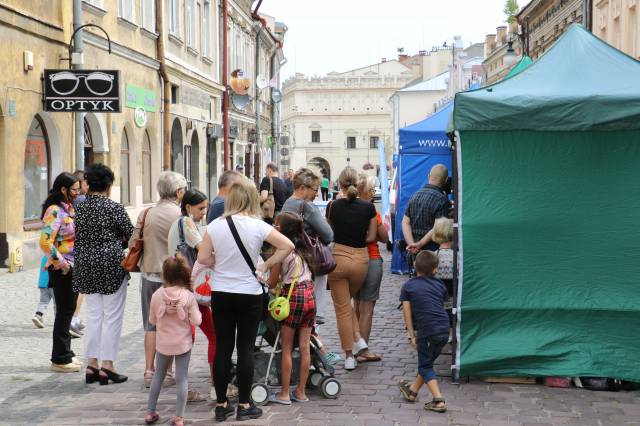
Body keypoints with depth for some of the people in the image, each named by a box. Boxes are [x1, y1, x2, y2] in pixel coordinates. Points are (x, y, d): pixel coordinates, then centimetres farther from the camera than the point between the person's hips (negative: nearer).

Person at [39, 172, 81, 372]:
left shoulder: (69, 208, 12)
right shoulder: (55, 211, -16)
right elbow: (45, 243, -25)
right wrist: (61, 264, -18)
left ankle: (65, 354, 28)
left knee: (68, 311, 16)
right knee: (64, 312, -1)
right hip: (61, 270, -9)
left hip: (72, 268, 9)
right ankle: (60, 359, 9)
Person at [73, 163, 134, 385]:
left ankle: (91, 365, 13)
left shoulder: (80, 208, 5)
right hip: (112, 266, -6)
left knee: (93, 316, 13)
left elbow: (78, 239, 12)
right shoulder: (114, 207, -12)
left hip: (86, 266, 6)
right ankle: (107, 366, 2)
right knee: (112, 317, 1)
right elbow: (130, 234, -7)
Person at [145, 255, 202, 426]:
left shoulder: (157, 295, -12)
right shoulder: (188, 296, -16)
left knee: (158, 376, 18)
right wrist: (196, 312, 5)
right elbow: (196, 321, -13)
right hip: (183, 343, -2)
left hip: (163, 343, 2)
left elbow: (152, 320, -1)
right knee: (182, 379, 5)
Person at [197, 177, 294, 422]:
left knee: (223, 348, 9)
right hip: (249, 295, -2)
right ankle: (244, 406, 11)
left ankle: (221, 404, 16)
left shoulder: (215, 225, -5)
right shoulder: (257, 226, -10)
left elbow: (203, 258, -2)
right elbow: (287, 246, -9)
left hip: (221, 294, 2)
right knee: (245, 349, 6)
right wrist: (265, 266, -2)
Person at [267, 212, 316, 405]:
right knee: (304, 346, 8)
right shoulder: (303, 247, 11)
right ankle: (301, 392, 13)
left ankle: (284, 394, 5)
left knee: (286, 348, 2)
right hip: (309, 293, 6)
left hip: (292, 295, -6)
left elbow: (272, 282, -4)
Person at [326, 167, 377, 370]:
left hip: (339, 257, -2)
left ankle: (349, 356, 9)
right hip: (361, 259, 2)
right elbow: (371, 237, 1)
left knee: (342, 307, 8)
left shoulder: (333, 206, -6)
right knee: (347, 299, 26)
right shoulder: (368, 207, -4)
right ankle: (358, 338, 10)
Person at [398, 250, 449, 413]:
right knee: (427, 361, 22)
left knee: (425, 366, 8)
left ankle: (439, 401, -6)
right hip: (444, 329, 4)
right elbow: (440, 305, 16)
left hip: (426, 331, -4)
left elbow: (407, 312, 1)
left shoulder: (408, 286, 5)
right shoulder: (440, 285, 13)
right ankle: (412, 391, 38)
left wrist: (412, 335, 5)